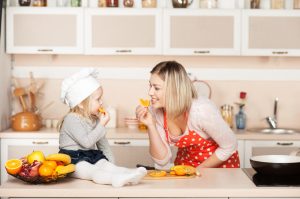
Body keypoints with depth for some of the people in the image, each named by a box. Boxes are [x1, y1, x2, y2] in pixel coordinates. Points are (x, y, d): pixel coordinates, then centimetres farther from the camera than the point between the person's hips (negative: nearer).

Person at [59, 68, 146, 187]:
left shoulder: (95, 119, 14)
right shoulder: (72, 119, -14)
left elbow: (102, 142, 21)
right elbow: (86, 142, -24)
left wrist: (110, 161, 12)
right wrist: (101, 125, -20)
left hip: (92, 156, 8)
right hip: (73, 159, -8)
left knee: (107, 165, -21)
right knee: (91, 171, -34)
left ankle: (129, 174, -48)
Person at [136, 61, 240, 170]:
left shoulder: (201, 111, -28)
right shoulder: (156, 112, -15)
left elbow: (229, 146, -15)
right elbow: (162, 160, -13)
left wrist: (199, 169, -14)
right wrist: (151, 125, -22)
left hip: (219, 162, -3)